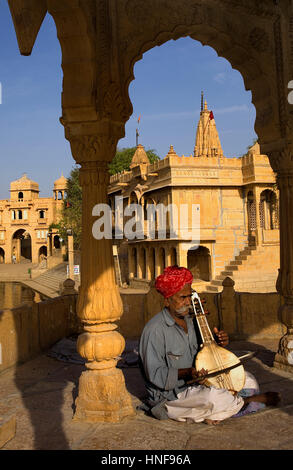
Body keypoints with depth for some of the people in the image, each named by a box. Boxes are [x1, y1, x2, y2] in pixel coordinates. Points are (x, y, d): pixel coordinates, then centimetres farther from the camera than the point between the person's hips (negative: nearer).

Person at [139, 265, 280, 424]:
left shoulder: (189, 321, 9)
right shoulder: (155, 330, -18)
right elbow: (155, 374, -21)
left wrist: (217, 343, -6)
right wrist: (186, 373, -33)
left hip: (195, 385, 9)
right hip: (169, 396, -9)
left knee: (247, 379, 6)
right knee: (212, 395, -36)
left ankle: (212, 414, -10)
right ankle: (252, 399, -5)